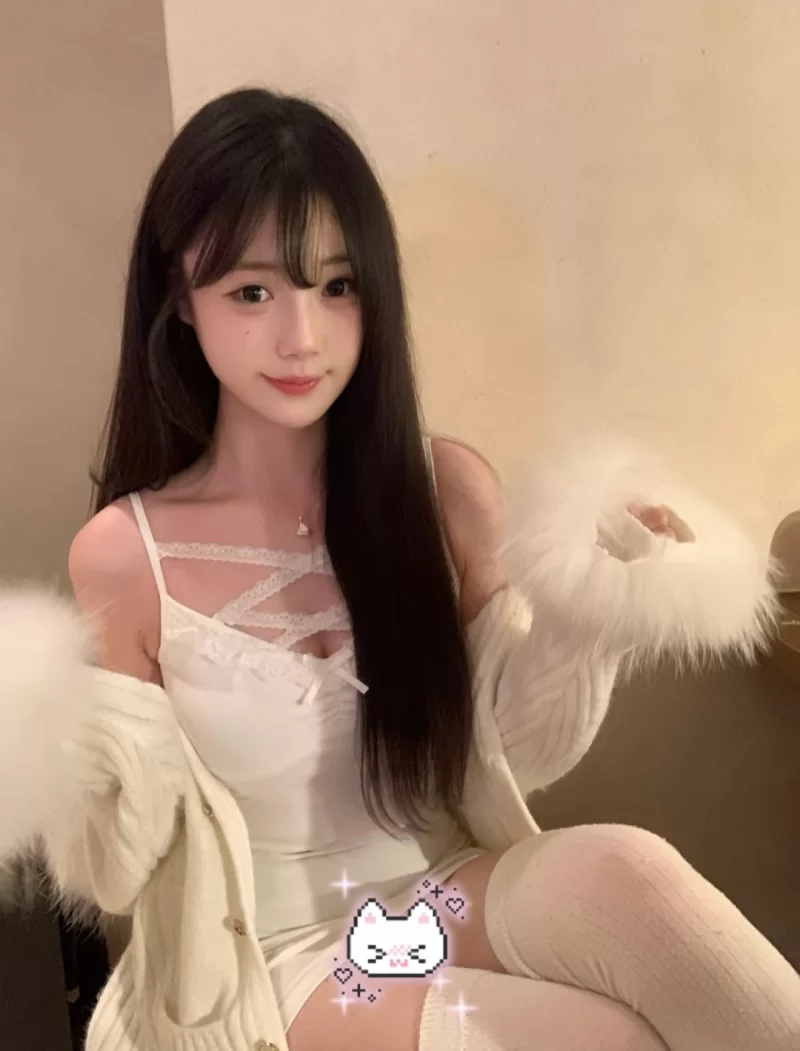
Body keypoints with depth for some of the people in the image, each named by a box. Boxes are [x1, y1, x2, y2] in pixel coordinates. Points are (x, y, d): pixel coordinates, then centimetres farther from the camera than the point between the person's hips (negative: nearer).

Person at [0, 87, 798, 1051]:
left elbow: (512, 754, 2)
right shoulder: (124, 556, -14)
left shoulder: (448, 486, -9)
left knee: (630, 873, -31)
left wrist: (591, 617, -14)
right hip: (274, 959, -2)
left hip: (451, 894, 3)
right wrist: (77, 783, -25)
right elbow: (133, 871, -4)